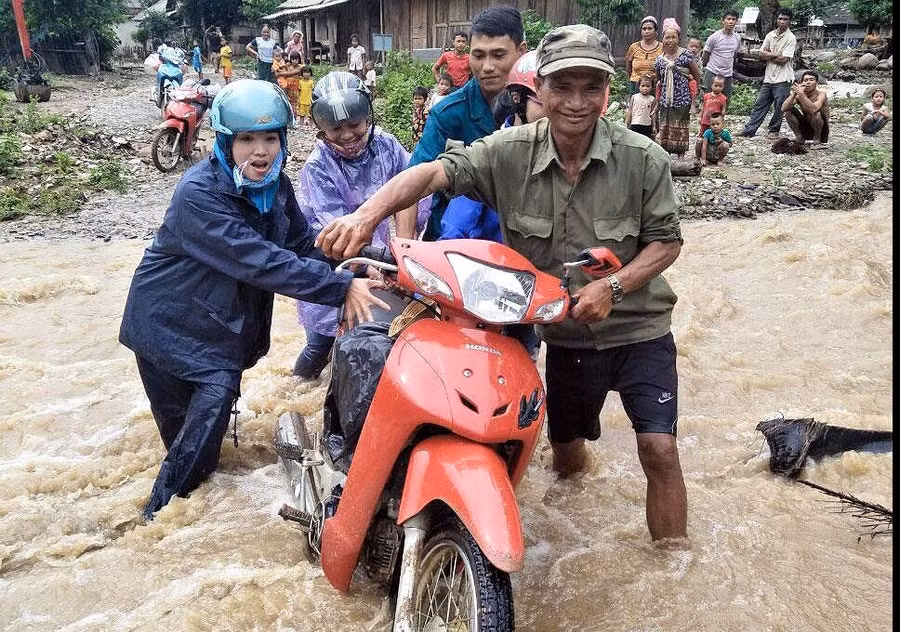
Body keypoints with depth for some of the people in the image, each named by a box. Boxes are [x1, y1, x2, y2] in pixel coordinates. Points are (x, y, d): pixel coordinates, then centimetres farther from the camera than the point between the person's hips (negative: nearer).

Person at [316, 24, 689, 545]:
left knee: (659, 449, -10)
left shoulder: (643, 158, -15)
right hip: (566, 335, 2)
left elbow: (667, 241, -8)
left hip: (639, 329, -2)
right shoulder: (510, 152, -13)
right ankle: (578, 456, 59)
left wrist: (613, 287, -24)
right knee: (564, 448, 21)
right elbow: (435, 172, -24)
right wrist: (367, 215, -40)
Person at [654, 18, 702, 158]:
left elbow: (697, 77, 2)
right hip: (665, 102, 3)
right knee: (664, 130, 3)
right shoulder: (660, 60, 5)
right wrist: (657, 102, 16)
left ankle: (681, 157, 13)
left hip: (682, 101, -3)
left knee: (680, 131, 2)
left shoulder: (686, 55, -5)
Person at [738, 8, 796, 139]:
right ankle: (749, 130, 11)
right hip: (768, 78, 6)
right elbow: (761, 54, 3)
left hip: (782, 80, -6)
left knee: (779, 108, 3)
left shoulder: (791, 38, -9)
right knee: (759, 105, 8)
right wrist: (776, 54, -10)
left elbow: (783, 59, -16)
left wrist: (768, 55, -4)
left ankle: (774, 131, 17)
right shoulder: (770, 35, 9)